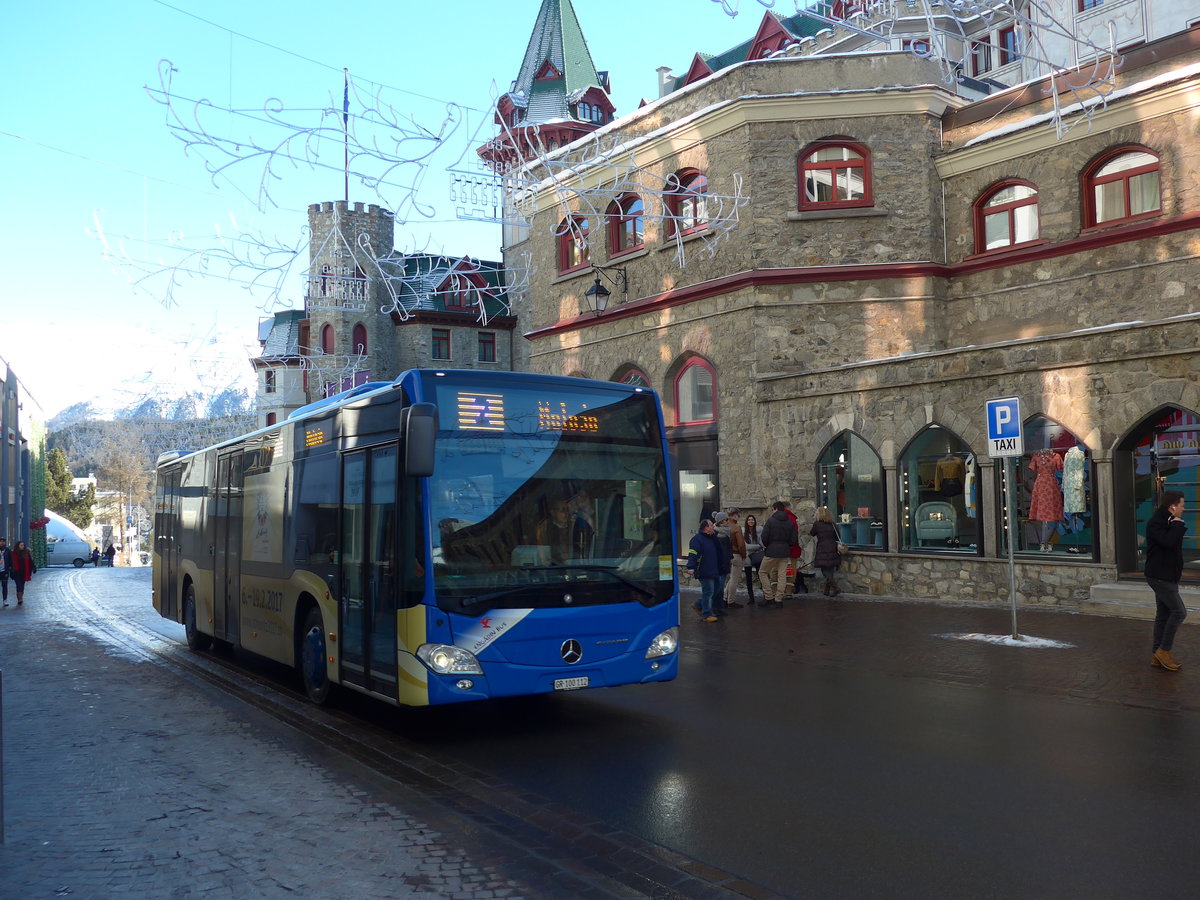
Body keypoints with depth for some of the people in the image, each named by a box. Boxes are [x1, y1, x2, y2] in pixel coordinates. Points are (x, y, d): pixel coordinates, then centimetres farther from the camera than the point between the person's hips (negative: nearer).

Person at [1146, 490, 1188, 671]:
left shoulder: (1168, 521, 15)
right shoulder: (1155, 523, -17)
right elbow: (1168, 542, -32)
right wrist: (1177, 525, -19)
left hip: (1167, 576, 10)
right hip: (1159, 576, -10)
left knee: (1164, 614, 11)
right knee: (1179, 612, -10)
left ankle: (1157, 656, 16)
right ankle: (1164, 651, -2)